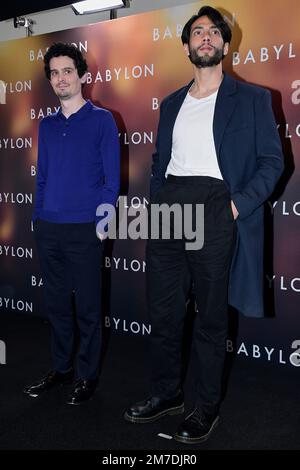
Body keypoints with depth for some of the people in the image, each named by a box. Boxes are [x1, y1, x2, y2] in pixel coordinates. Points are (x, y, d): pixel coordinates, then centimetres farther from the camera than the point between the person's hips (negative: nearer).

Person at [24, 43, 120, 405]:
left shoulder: (101, 120, -1)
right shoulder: (47, 125, 13)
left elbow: (111, 178, -3)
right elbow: (42, 176, 17)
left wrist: (102, 221, -10)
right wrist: (38, 218, 10)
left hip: (84, 230, -5)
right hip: (48, 229, 5)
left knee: (87, 306, 4)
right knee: (56, 303, 12)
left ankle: (87, 376, 18)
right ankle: (60, 368, 27)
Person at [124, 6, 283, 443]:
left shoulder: (252, 98, 5)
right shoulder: (171, 103, 19)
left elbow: (272, 160, 0)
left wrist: (239, 203, -13)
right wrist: (155, 203, 9)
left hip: (214, 207, -4)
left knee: (211, 315, 4)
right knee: (162, 310, 10)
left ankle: (206, 406, 20)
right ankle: (166, 393, 28)